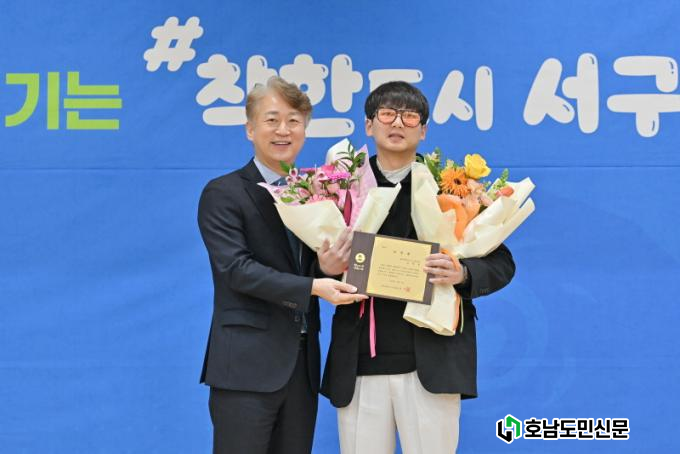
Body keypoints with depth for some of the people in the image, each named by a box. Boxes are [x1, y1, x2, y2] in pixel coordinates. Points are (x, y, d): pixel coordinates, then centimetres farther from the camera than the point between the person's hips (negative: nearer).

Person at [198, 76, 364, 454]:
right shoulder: (223, 194, -4)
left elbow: (314, 273, 15)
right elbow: (237, 268, -15)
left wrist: (327, 269, -10)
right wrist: (313, 287, -22)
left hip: (302, 364, 6)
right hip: (247, 366, -5)